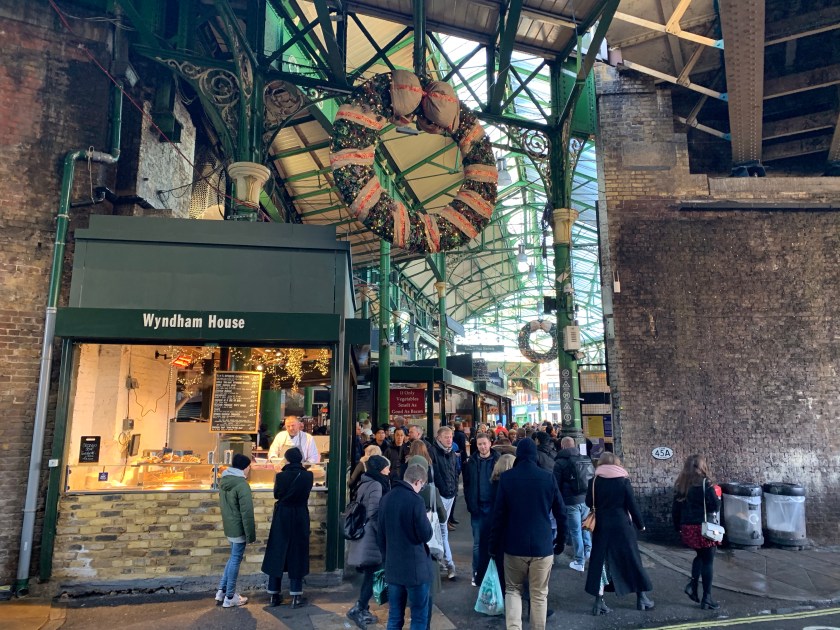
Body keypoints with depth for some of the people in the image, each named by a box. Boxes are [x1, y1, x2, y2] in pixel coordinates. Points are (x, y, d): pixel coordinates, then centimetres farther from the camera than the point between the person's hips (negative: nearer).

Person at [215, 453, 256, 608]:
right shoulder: (242, 485, -22)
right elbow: (247, 513, -21)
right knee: (236, 560, 3)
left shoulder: (224, 481, 5)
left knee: (233, 558, 21)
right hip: (239, 529, -8)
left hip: (229, 527, 8)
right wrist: (251, 534, -15)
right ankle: (230, 598, 12)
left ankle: (222, 591, 25)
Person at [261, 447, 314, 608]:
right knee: (297, 554, 8)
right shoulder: (308, 476, -9)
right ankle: (296, 597, 9)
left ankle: (274, 595, 18)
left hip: (282, 518, 0)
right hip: (300, 518, 0)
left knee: (277, 554, 11)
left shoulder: (281, 476, -11)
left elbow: (276, 494, 2)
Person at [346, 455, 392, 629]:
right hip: (372, 537, -9)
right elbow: (374, 514, -21)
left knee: (369, 574, 15)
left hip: (363, 535, 9)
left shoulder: (365, 484, 11)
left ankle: (363, 610, 21)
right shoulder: (376, 485, -16)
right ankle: (358, 609, -2)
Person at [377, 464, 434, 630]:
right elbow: (425, 535, -13)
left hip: (392, 567, 6)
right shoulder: (415, 500, -17)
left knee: (394, 616, 14)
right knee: (420, 616, 6)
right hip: (415, 567, -6)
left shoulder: (386, 498, 5)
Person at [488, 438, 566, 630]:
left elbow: (498, 514, -5)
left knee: (512, 589, 15)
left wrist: (494, 545, 4)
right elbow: (561, 512, 2)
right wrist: (561, 540, 15)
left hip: (514, 545, 0)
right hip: (542, 546, 0)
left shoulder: (506, 477, -6)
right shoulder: (548, 478, -3)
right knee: (539, 595, 12)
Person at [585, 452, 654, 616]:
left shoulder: (595, 481, -4)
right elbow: (632, 505, -5)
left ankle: (599, 602, 3)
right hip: (622, 526, 0)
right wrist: (640, 524, 8)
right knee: (632, 560, 14)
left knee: (600, 561, 6)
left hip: (602, 527, 1)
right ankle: (641, 598, 25)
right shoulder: (623, 480, -7)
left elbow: (589, 503, 2)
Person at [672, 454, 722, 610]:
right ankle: (706, 597, 10)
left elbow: (676, 508, 9)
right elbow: (715, 506, -12)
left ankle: (693, 584, 10)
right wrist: (717, 497, 8)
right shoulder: (705, 483, -11)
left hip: (688, 527, 5)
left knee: (700, 556, 24)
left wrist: (678, 527, 17)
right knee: (708, 561, 6)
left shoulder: (681, 484, 6)